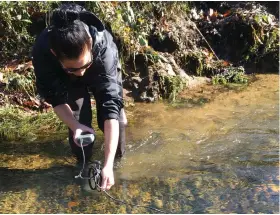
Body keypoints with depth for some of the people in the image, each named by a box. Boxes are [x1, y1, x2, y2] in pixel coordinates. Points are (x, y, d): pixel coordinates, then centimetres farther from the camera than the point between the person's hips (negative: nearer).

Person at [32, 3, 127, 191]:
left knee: (116, 118, -11)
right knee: (79, 121, -9)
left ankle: (118, 161, 19)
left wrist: (108, 165, -52)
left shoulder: (104, 48, -46)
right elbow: (55, 97, -24)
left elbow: (112, 106, -48)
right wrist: (74, 125, -39)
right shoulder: (42, 51, -41)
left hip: (103, 71, -1)